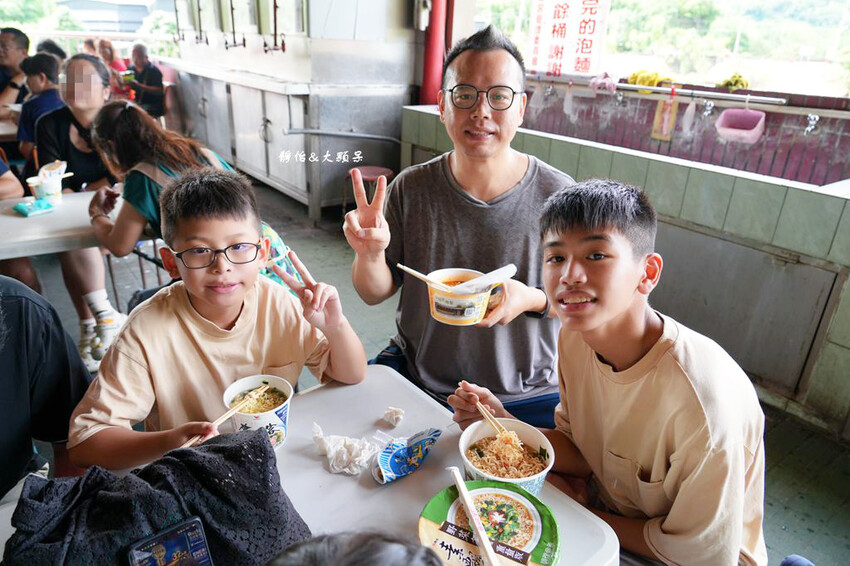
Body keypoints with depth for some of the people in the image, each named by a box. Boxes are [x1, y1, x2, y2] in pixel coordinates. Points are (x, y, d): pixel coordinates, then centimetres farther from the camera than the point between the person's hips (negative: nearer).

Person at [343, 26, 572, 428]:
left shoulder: (557, 196, -12)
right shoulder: (410, 190, -7)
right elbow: (375, 294, 0)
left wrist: (532, 298, -22)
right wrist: (370, 254, -22)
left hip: (526, 395, -1)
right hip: (414, 376, 2)